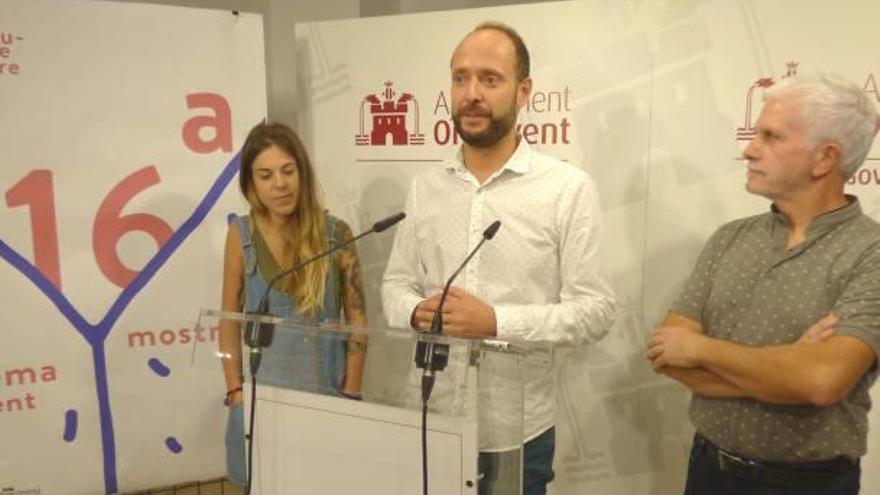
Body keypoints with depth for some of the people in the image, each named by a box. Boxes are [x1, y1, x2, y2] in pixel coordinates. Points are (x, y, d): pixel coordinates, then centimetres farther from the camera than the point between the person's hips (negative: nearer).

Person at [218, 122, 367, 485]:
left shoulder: (335, 234, -7)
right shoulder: (241, 234, -4)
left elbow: (357, 318, -3)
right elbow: (230, 318, 2)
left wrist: (351, 394, -5)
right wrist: (235, 390, -2)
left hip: (325, 390, 0)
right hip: (263, 390, 1)